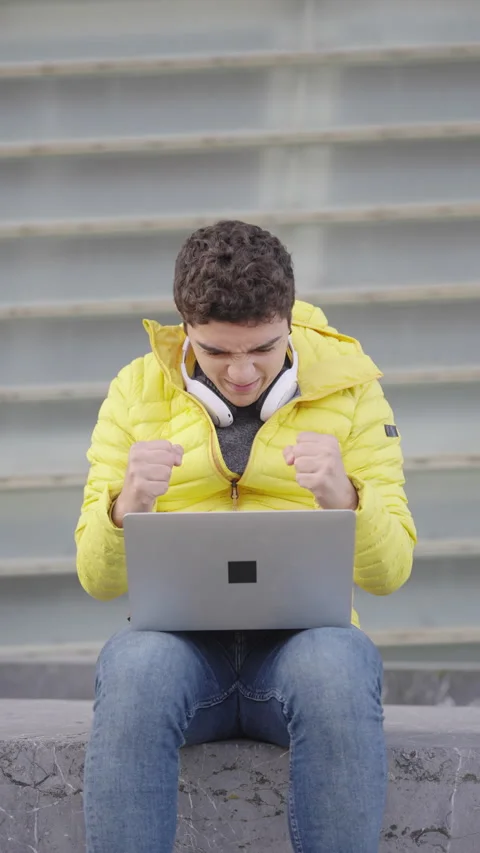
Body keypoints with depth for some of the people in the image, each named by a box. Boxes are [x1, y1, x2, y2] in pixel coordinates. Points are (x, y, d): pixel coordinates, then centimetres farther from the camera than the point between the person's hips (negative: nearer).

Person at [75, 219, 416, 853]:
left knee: (342, 667, -36)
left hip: (303, 635, 0)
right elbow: (98, 579, 4)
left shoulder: (348, 389, 6)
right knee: (133, 665, -35)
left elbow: (388, 573, 1)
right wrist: (127, 507, -18)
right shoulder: (138, 391, 7)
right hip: (179, 639, 0)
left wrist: (343, 499, -20)